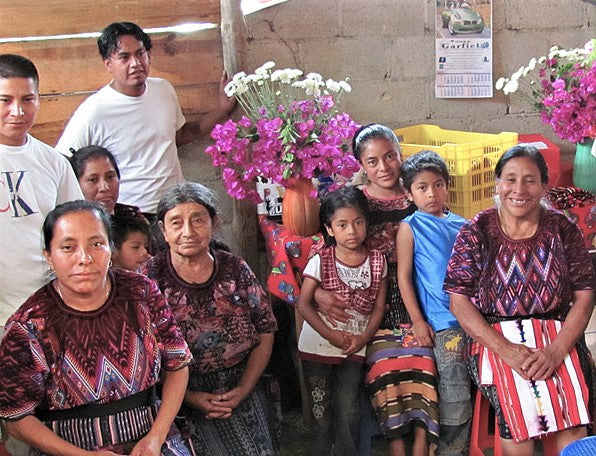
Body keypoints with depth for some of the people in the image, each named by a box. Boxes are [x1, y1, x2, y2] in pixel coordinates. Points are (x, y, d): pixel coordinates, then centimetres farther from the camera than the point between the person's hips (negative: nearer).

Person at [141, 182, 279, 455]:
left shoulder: (235, 269, 3)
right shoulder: (151, 278, -5)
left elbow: (265, 332, 6)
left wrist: (244, 389, -4)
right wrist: (189, 397, -11)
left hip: (242, 387, 3)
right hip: (182, 394, -2)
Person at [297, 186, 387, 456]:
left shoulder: (377, 261, -2)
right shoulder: (320, 261, -9)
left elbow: (379, 306, 1)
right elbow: (303, 304, -11)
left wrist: (364, 338, -12)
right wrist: (330, 334, -18)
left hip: (354, 348, 1)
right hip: (317, 346, -1)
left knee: (347, 411, 2)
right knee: (320, 411, 9)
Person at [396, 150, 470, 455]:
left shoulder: (461, 225, 12)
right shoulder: (410, 227, 0)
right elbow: (403, 277, -2)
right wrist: (418, 322, -7)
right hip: (443, 322, -5)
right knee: (455, 395, -6)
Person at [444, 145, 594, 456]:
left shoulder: (562, 230, 8)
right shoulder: (476, 232, 3)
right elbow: (459, 301, -2)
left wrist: (557, 350, -12)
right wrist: (505, 350, -14)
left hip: (558, 336, 2)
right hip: (494, 336, -1)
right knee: (520, 408, -29)